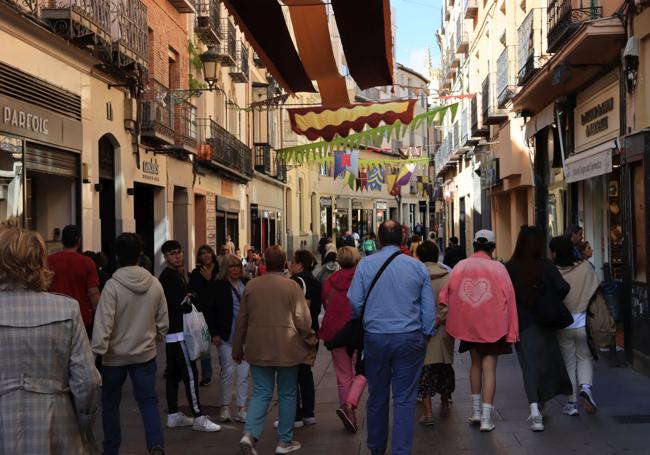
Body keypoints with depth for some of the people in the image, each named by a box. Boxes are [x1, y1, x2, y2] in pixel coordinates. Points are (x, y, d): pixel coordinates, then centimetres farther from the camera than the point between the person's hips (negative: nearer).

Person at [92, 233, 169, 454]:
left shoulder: (112, 285, -16)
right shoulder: (154, 284, -3)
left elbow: (103, 323, -20)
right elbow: (163, 321, 5)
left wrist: (97, 351, -15)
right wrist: (156, 339, 22)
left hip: (115, 355, -2)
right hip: (145, 353, 3)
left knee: (110, 402, 14)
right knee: (148, 401, 8)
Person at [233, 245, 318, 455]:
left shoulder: (251, 286, 3)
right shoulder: (291, 286, -8)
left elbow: (242, 320, 9)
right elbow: (303, 319, -9)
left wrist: (238, 349, 18)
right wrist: (311, 344, 5)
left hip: (258, 349, 3)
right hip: (286, 349, -3)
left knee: (261, 393, 9)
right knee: (287, 395, 11)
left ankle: (249, 434, -10)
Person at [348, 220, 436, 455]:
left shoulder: (365, 264, -4)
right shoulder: (418, 267, -2)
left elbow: (354, 303, -3)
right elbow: (429, 308, 1)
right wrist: (425, 335, 12)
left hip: (375, 337, 1)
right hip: (410, 338, -1)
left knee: (377, 396, 15)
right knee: (404, 398, 4)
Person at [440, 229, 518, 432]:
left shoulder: (460, 266, -2)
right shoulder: (498, 268, -8)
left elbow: (449, 293, 0)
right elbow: (508, 298, -7)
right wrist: (510, 330, -1)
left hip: (468, 324, 3)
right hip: (492, 324, -3)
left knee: (475, 363, 21)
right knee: (489, 368, 2)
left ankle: (476, 410, 26)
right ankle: (486, 418, -1)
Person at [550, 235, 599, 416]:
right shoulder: (586, 268, -6)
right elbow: (596, 291, 0)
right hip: (583, 324, 1)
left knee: (568, 363, 12)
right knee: (584, 359, 19)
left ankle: (571, 403, 14)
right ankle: (586, 387, -7)